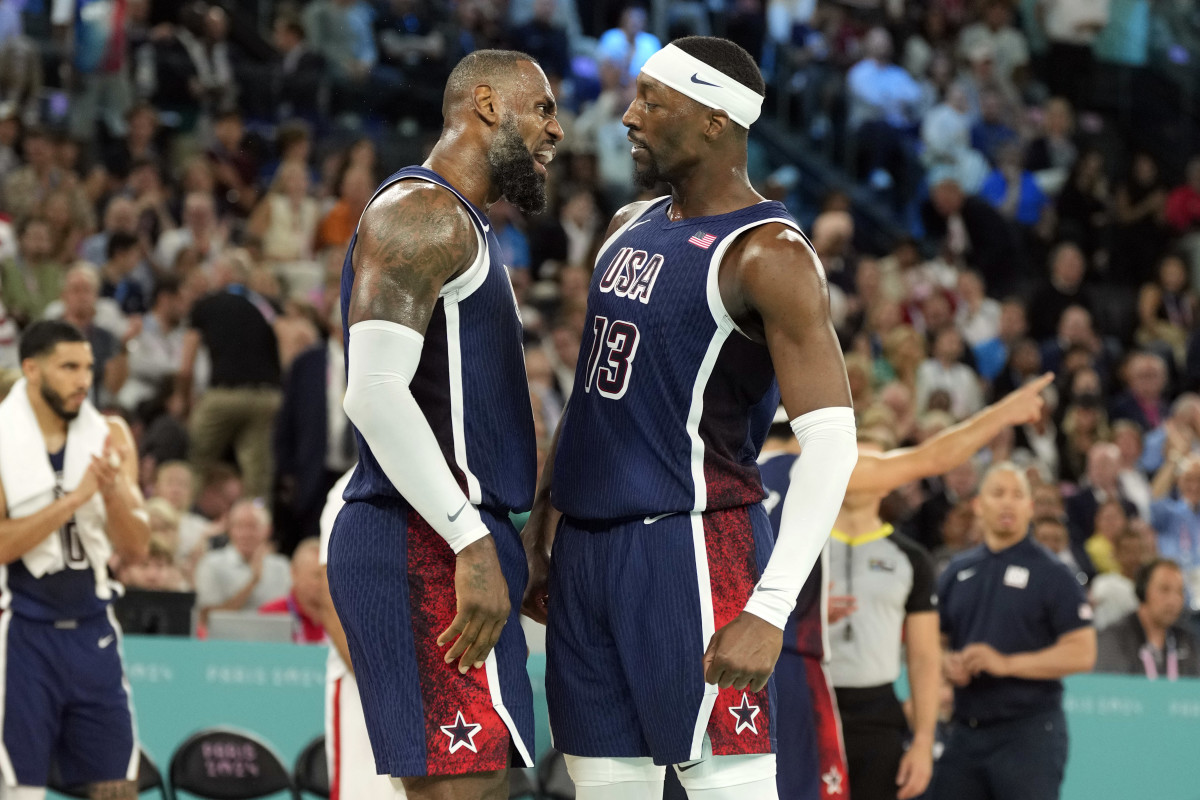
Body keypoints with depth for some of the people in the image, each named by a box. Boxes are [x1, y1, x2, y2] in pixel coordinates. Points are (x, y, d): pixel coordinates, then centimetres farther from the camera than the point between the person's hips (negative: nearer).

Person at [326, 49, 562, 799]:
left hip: (448, 544, 10)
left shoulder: (460, 231, 23)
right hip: (427, 549, -10)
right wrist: (474, 544, -24)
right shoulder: (421, 212, -9)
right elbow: (373, 393, -21)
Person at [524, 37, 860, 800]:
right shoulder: (632, 227, 13)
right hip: (587, 548, 8)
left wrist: (770, 612, -26)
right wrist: (539, 531, 20)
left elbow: (831, 442, -19)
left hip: (692, 545, -8)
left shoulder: (767, 254, -13)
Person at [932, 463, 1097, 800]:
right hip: (965, 731, 5)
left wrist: (1007, 664, -17)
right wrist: (946, 662, -3)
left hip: (1029, 731, -5)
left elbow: (1082, 652, -9)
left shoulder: (1051, 575, -2)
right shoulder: (956, 573, 14)